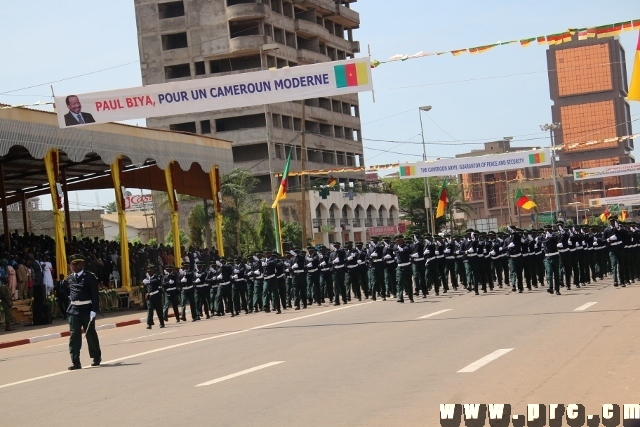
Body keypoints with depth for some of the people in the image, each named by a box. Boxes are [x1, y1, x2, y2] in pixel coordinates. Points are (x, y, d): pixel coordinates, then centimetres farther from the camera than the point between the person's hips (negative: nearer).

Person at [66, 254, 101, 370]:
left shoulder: (90, 277, -8)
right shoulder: (70, 278, 8)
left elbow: (94, 295, -12)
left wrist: (94, 310, -18)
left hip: (87, 309, -4)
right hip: (74, 309, 4)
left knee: (90, 334, 10)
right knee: (74, 335, -4)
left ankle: (96, 357, 29)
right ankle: (75, 362, -5)